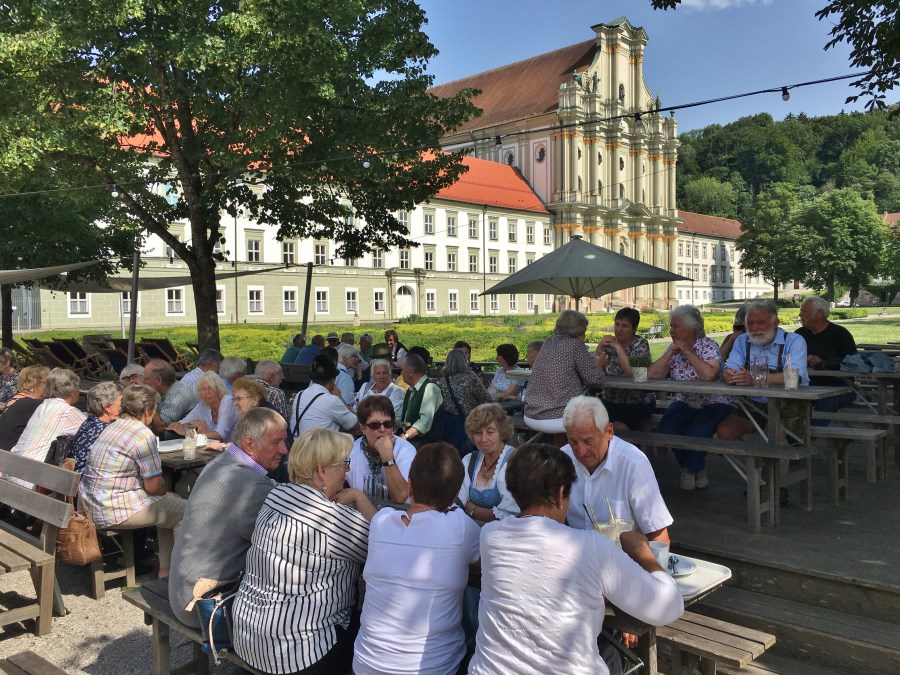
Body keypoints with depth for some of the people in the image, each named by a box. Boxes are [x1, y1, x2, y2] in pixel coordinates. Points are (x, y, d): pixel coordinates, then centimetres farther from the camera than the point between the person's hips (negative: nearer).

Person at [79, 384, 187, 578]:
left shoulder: (113, 426, 12)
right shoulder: (144, 435, -17)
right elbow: (154, 486, -15)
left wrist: (163, 493, 14)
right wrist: (164, 491, 8)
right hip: (113, 511, -10)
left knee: (168, 504, 21)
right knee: (185, 511, 1)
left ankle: (166, 569, 22)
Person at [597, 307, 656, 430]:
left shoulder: (640, 344, -6)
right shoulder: (609, 344, 6)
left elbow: (633, 374, -22)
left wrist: (618, 347, -20)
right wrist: (600, 348, -15)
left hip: (638, 404, -4)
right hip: (610, 401, 4)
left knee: (617, 428, -29)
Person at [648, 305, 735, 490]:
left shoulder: (708, 345, -10)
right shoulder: (673, 348, 5)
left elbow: (709, 375, -31)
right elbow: (652, 375, -6)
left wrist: (688, 351, -22)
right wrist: (670, 353, -13)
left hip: (714, 404, -5)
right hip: (685, 403, 5)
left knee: (697, 432, -30)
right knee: (667, 427, -22)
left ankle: (691, 469, 5)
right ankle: (697, 469, 5)